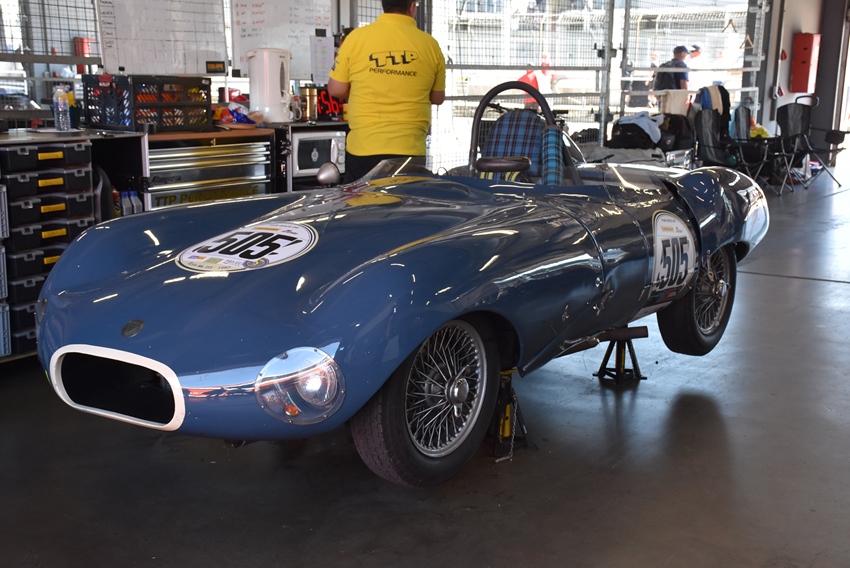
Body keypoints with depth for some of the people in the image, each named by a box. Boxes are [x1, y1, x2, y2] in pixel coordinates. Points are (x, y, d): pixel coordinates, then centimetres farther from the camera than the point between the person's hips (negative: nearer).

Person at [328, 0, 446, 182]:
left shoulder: (356, 37, -3)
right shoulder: (430, 44, 1)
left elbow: (336, 90, 2)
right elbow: (438, 98, 11)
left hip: (363, 148, 0)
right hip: (410, 149, 1)